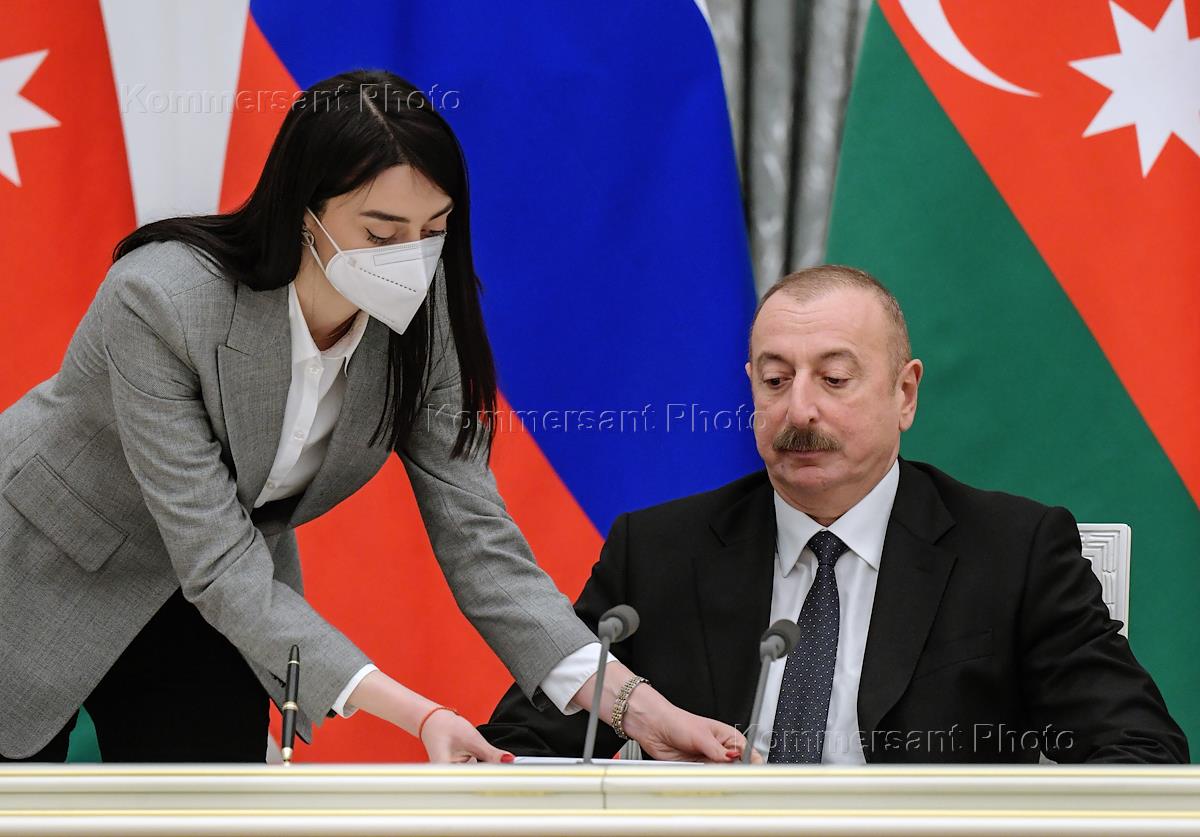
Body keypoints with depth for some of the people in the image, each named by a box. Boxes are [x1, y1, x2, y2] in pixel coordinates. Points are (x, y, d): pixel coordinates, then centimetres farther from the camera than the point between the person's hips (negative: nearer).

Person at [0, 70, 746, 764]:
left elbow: (475, 538, -17)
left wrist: (635, 707, -31)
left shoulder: (422, 315, -18)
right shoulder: (161, 302, -34)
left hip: (190, 619, 5)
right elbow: (221, 567, -33)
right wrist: (415, 714, -43)